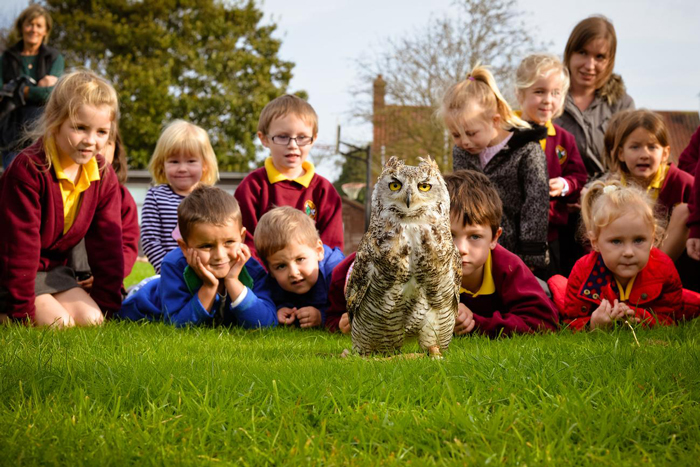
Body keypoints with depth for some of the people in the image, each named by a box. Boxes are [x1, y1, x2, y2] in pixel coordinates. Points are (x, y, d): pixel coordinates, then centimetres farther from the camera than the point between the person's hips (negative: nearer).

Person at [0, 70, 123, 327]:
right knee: (59, 323, -22)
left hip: (53, 268, 7)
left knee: (91, 319, -11)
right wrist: (23, 312, -23)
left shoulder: (104, 176, -5)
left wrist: (106, 305, -5)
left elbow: (108, 243, 0)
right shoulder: (29, 169, -26)